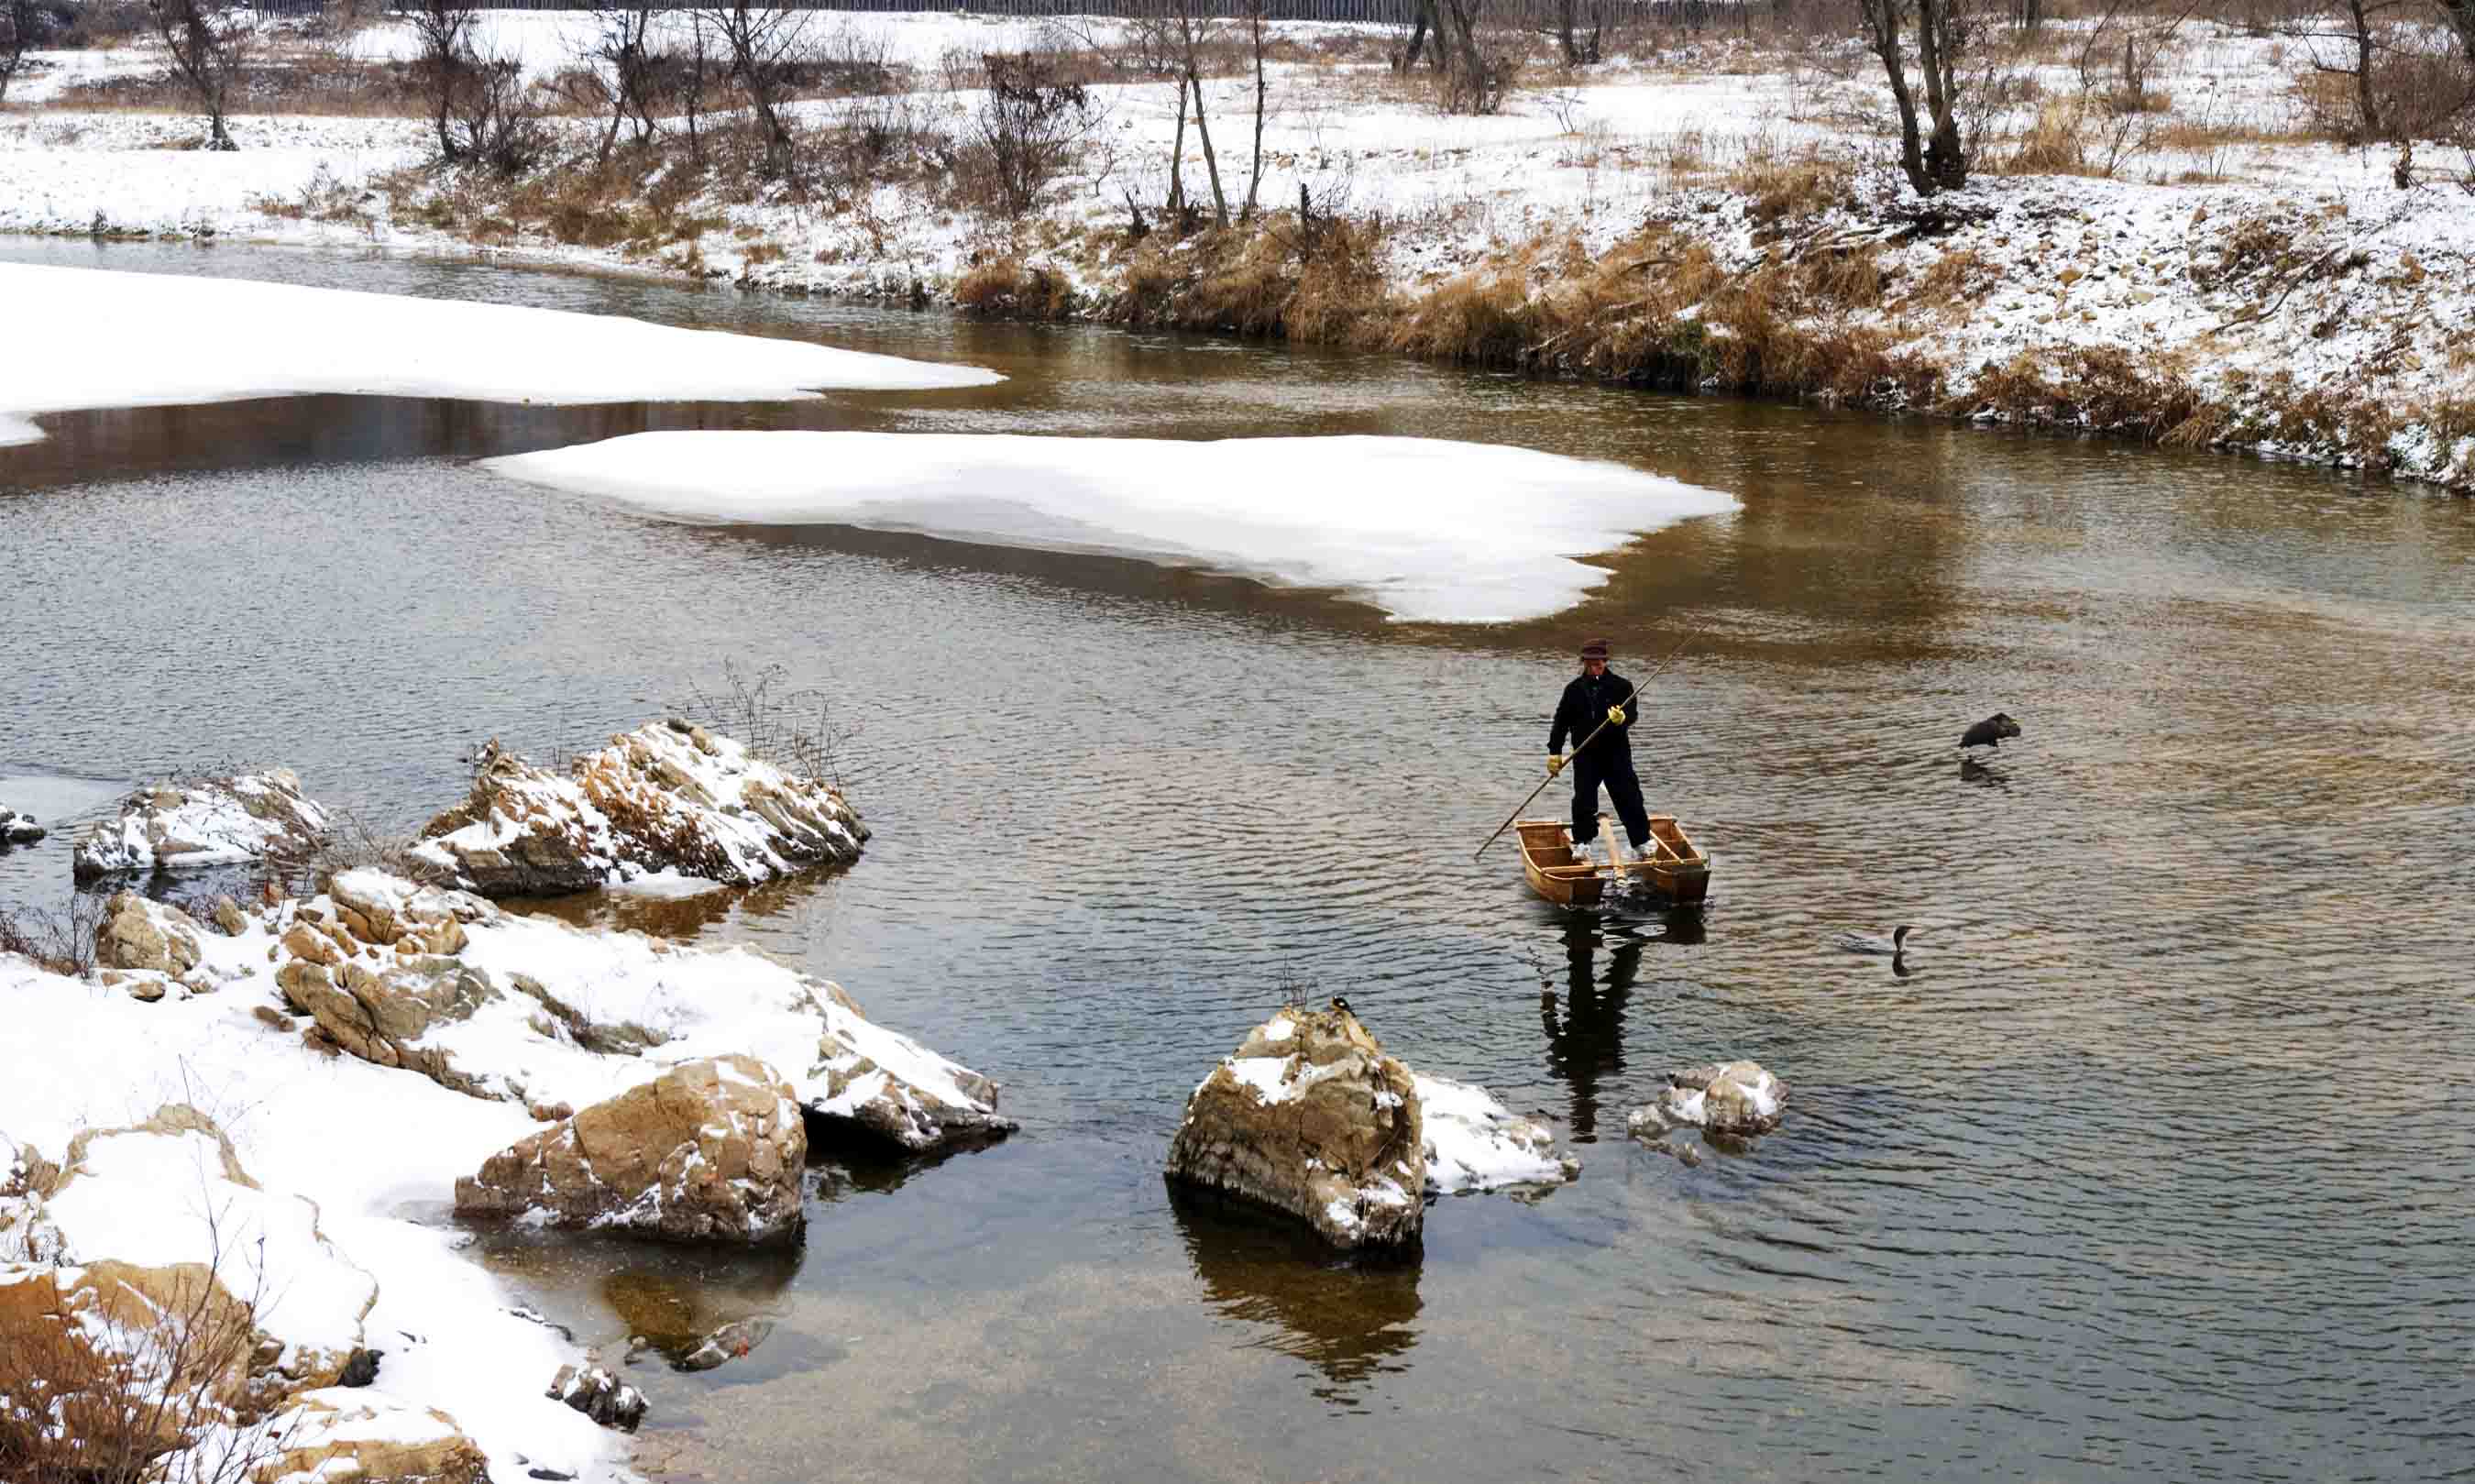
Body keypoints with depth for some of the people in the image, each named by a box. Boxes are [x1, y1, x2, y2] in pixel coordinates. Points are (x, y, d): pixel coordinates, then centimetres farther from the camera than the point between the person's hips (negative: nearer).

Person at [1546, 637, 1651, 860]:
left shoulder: (1621, 686, -2)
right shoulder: (1574, 689, 4)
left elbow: (1631, 715, -11)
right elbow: (1561, 721, 7)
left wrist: (1622, 719, -35)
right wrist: (1555, 752, 3)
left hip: (1616, 752, -2)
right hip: (1585, 754, 2)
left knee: (1628, 798, 0)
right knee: (1583, 800, 2)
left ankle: (1642, 842, 11)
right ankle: (1581, 843, 18)